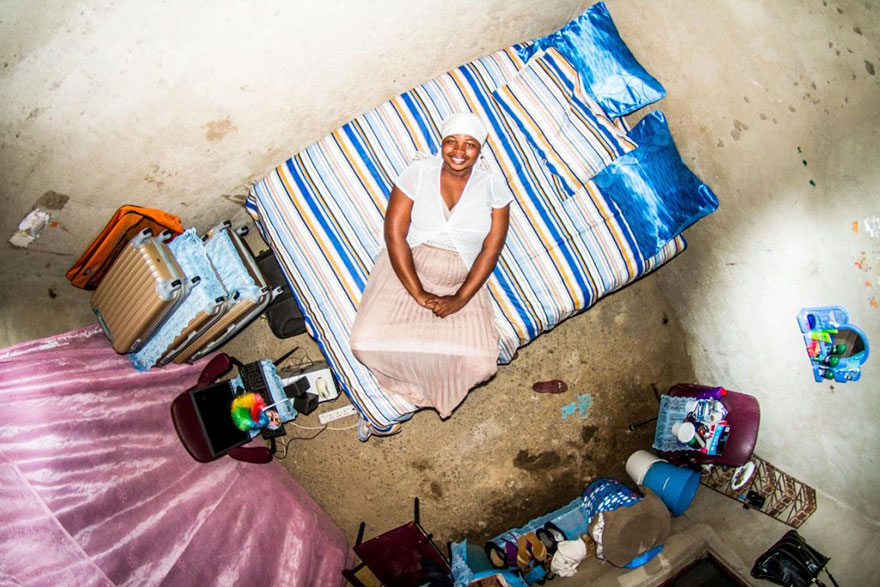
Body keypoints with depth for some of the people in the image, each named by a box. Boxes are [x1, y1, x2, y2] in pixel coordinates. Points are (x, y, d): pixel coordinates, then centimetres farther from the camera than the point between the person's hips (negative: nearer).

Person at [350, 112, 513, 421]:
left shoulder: (493, 185, -2)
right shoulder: (418, 172, -5)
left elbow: (491, 248, -5)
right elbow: (394, 233, -11)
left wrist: (459, 299, -17)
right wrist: (418, 294, -19)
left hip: (462, 284, 0)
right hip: (406, 270, 0)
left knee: (480, 363, -21)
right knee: (366, 342, -21)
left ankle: (436, 386, 14)